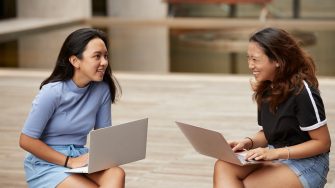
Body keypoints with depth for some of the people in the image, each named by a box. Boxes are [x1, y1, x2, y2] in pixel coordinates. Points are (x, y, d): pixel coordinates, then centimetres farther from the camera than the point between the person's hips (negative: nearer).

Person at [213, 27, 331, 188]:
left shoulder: (302, 92, -15)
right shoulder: (266, 89, 7)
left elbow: (322, 142, -12)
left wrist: (275, 153, -20)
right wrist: (249, 142, -5)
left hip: (307, 165, -7)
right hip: (275, 159, 7)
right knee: (223, 167, -22)